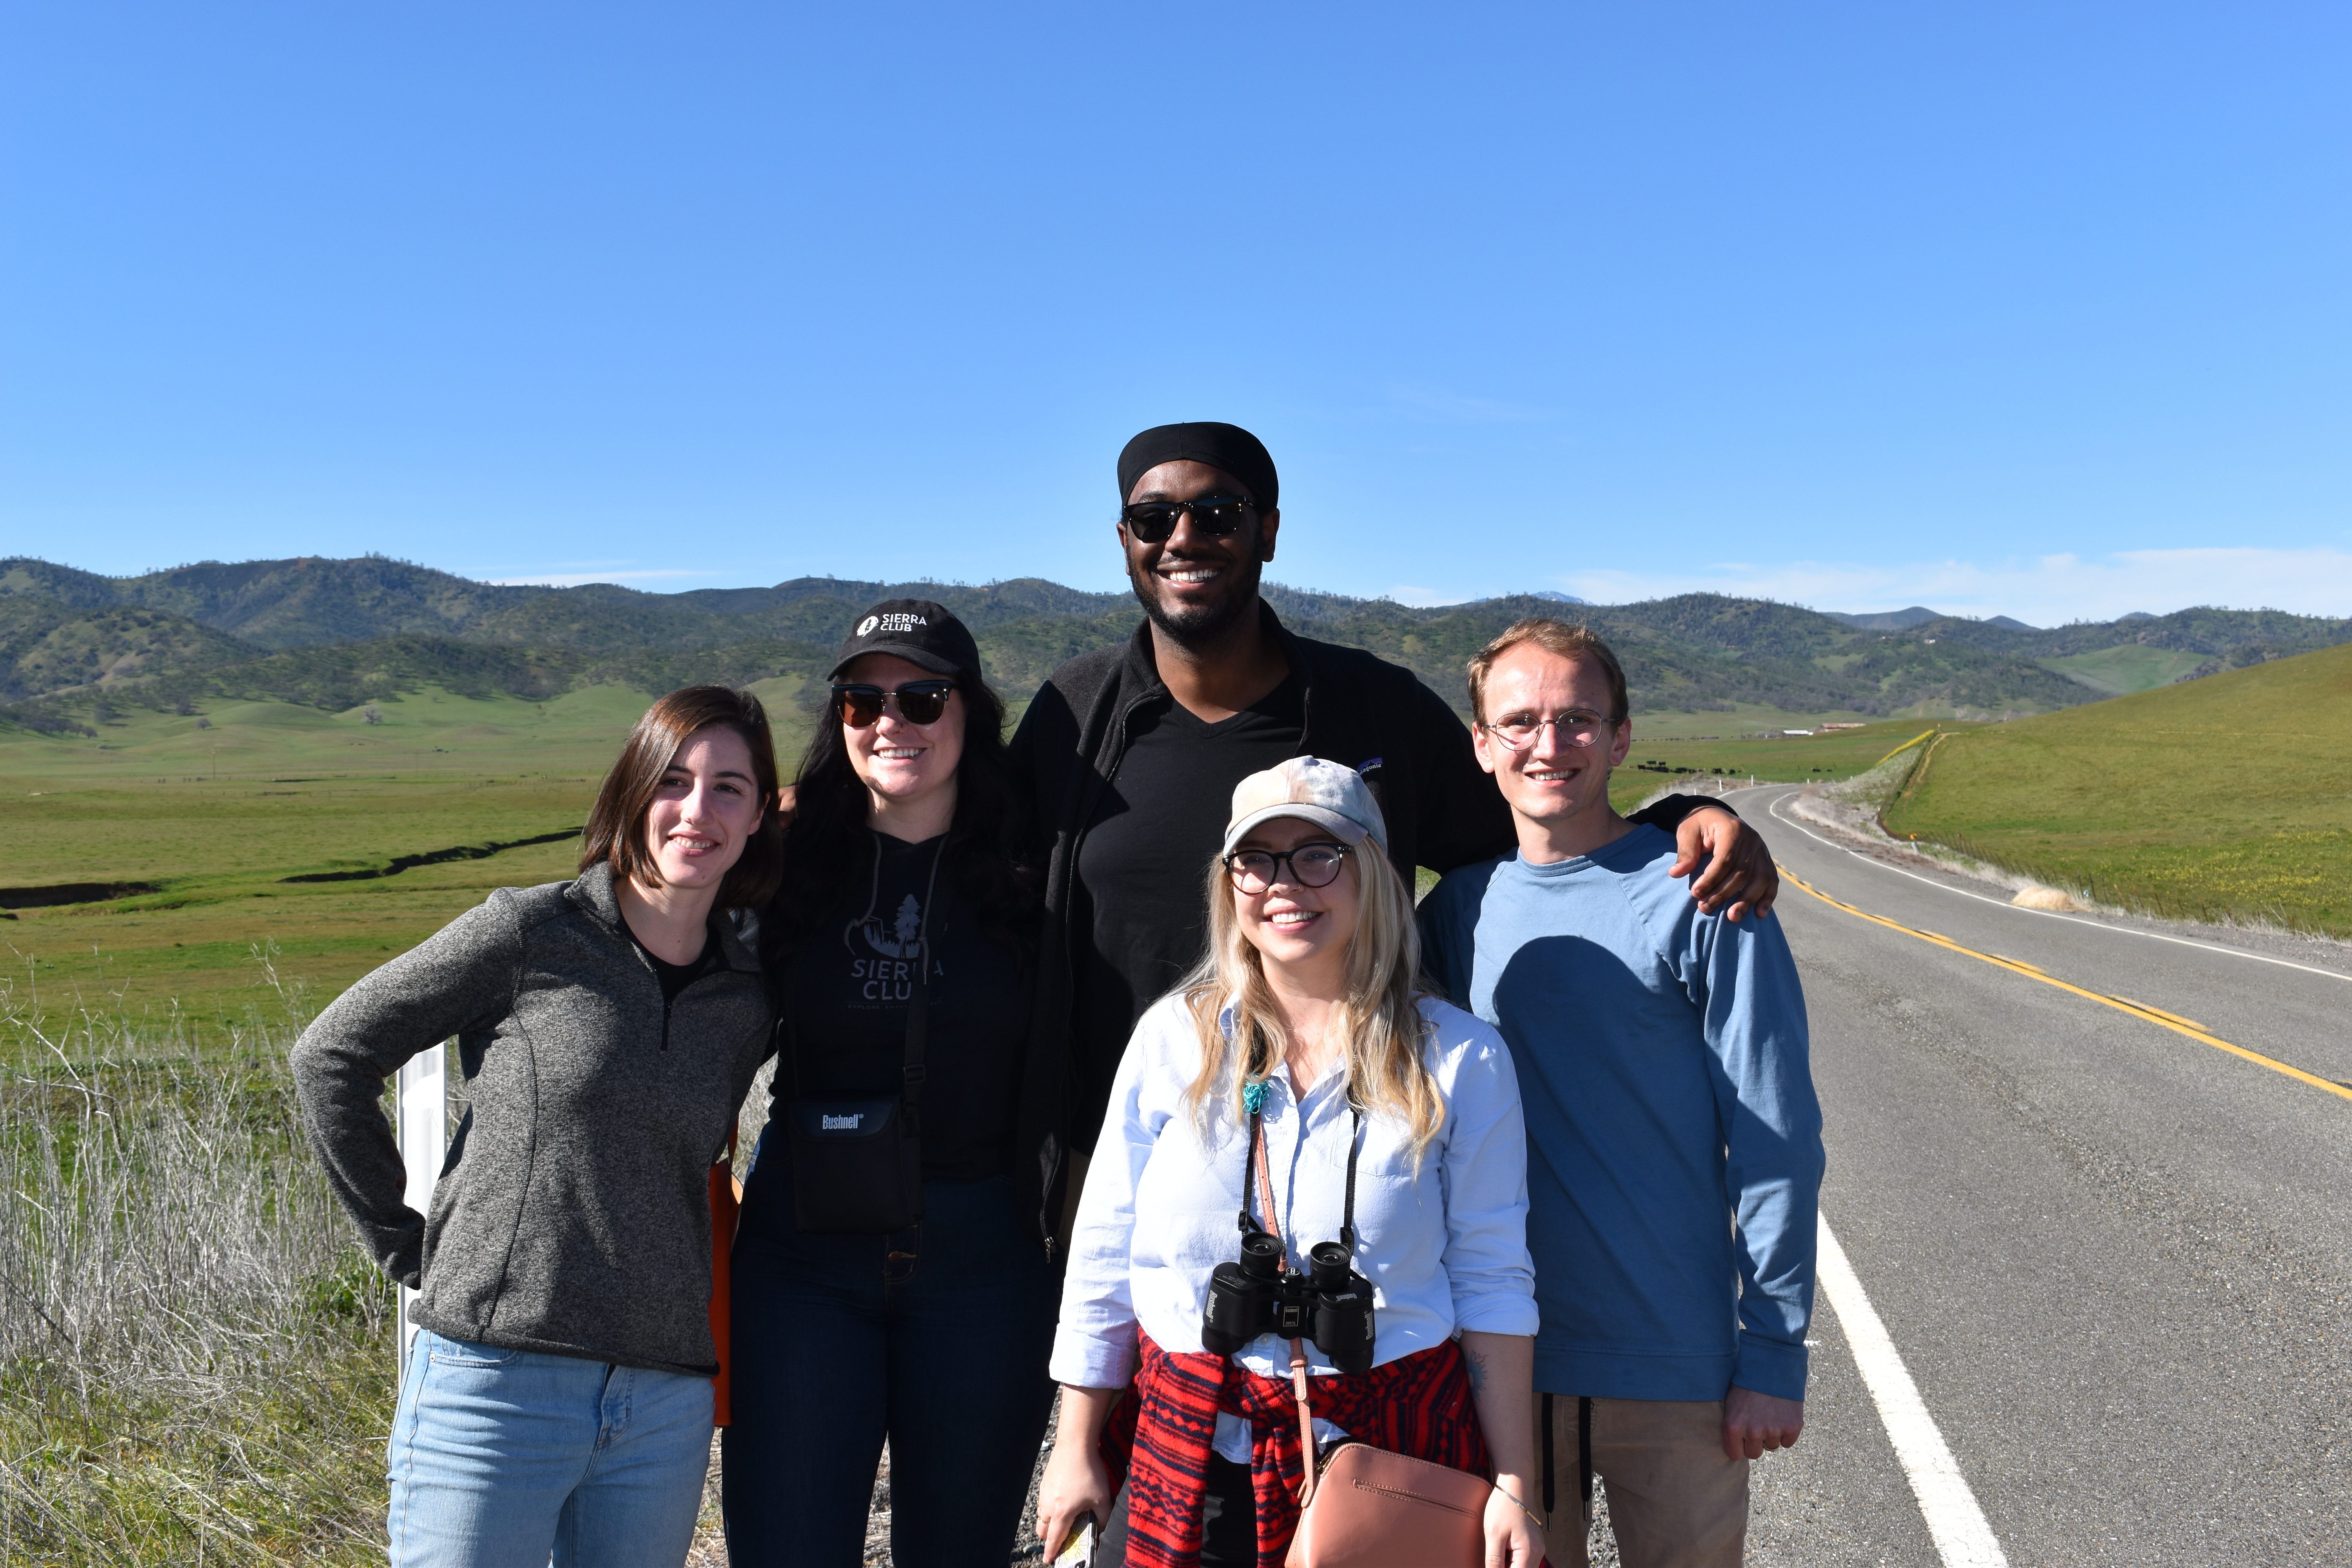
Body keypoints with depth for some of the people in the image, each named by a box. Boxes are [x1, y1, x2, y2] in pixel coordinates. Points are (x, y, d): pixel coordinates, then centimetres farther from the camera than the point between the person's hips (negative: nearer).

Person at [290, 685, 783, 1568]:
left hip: (664, 1410, 4)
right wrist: (402, 1243, 3)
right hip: (497, 1386, -4)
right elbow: (331, 1056, 1)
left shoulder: (746, 1002, 7)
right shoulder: (531, 934, -6)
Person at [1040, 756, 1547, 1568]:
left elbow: (1491, 1281, -2)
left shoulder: (1463, 1060, -5)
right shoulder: (1173, 1037, -2)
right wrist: (1078, 1450, 5)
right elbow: (1105, 1258, 3)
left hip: (1394, 1451, -1)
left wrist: (1513, 1489, -4)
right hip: (1190, 1450, 1)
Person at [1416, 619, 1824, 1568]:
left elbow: (1776, 1137, -9)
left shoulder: (1698, 901, -10)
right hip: (1500, 1356, 3)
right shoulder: (1457, 907, 2)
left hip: (1677, 1365, -3)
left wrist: (1774, 1355, -9)